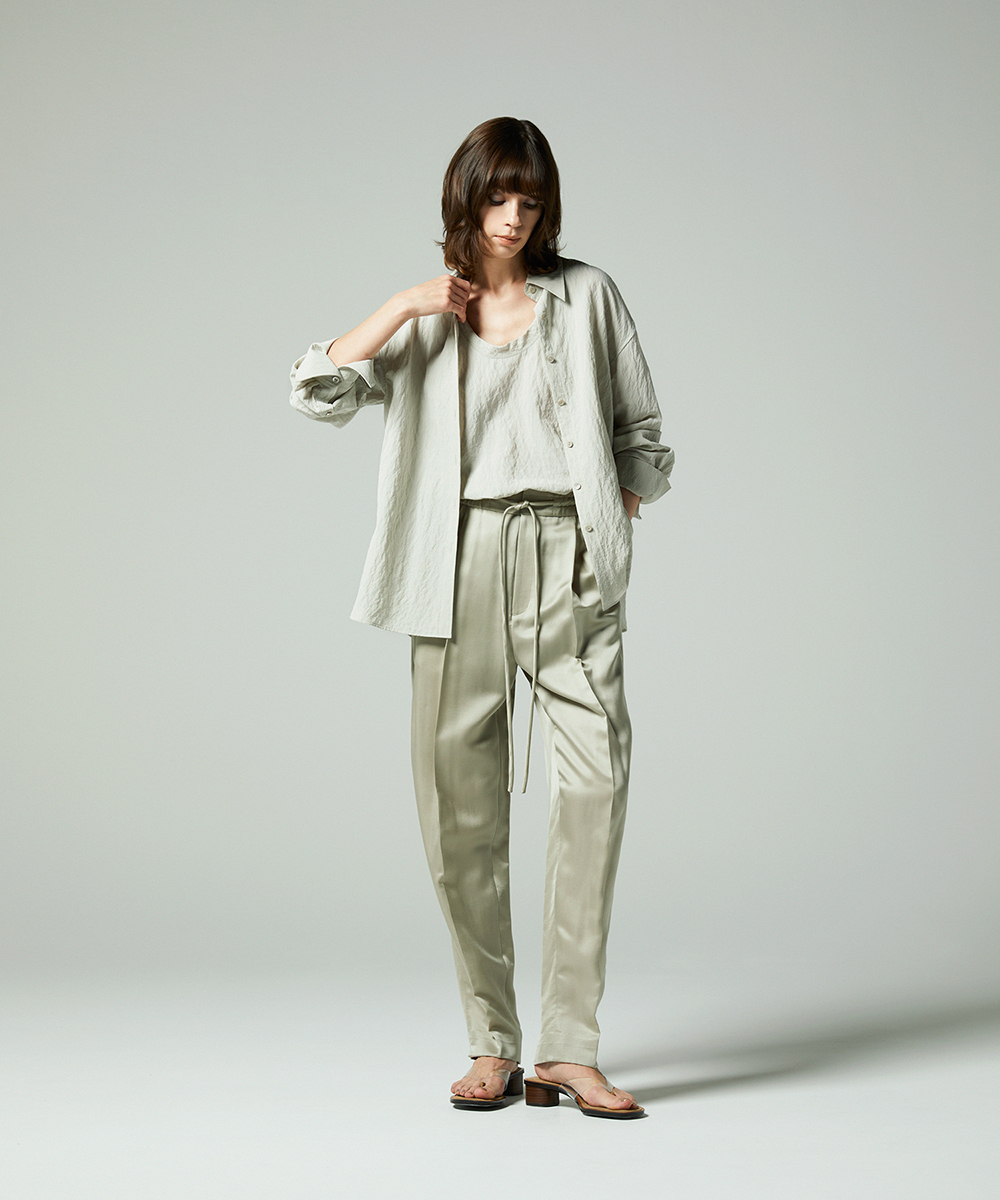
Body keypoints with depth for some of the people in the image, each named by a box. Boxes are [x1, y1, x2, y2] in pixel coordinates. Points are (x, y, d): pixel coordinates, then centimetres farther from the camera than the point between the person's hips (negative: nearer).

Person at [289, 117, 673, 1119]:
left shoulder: (586, 296, 14)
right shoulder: (422, 319, 17)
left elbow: (641, 431, 16)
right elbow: (316, 392, 2)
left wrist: (619, 510, 2)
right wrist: (407, 307, -1)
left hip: (566, 556, -1)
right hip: (460, 564, 1)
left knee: (595, 778, -13)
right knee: (459, 800, -2)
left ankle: (568, 1048, -9)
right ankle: (492, 1045, 9)